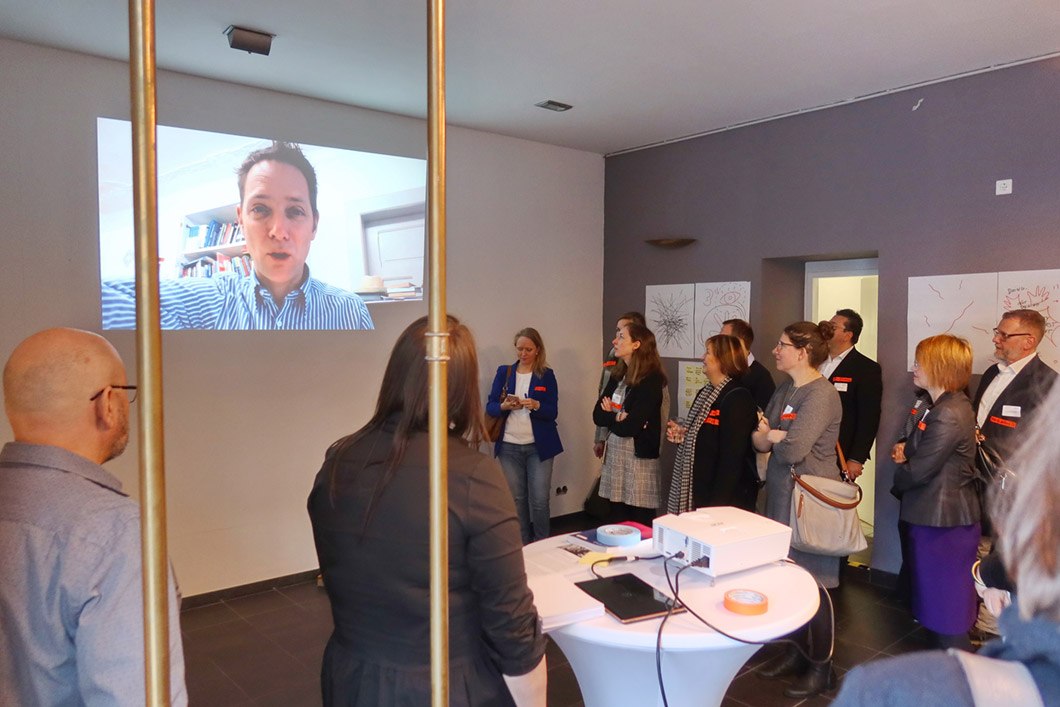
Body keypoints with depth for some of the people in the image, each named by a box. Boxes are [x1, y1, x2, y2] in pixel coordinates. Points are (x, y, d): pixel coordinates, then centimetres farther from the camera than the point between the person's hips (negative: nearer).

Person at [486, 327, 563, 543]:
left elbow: (552, 412, -4)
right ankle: (522, 546, 21)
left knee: (539, 499, -3)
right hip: (509, 446, 2)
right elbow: (490, 407, 2)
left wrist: (536, 405, -23)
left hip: (539, 446, -1)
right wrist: (505, 406, -19)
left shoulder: (547, 375, 2)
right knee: (517, 499, 7)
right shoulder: (504, 372, 6)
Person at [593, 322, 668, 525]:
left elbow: (629, 426, -20)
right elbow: (598, 415, 3)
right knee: (618, 524, 12)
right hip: (614, 455, 7)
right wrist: (617, 417, -14)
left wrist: (610, 416, -3)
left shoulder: (651, 381, -14)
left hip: (639, 457, -7)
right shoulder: (617, 376, 9)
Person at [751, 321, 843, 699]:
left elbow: (793, 450, -27)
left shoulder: (821, 395, -18)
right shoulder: (784, 390, 8)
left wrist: (771, 437, -7)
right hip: (781, 494, 8)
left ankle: (822, 666, 20)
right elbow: (759, 440, 6)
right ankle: (797, 649, 31)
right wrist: (773, 436, -15)